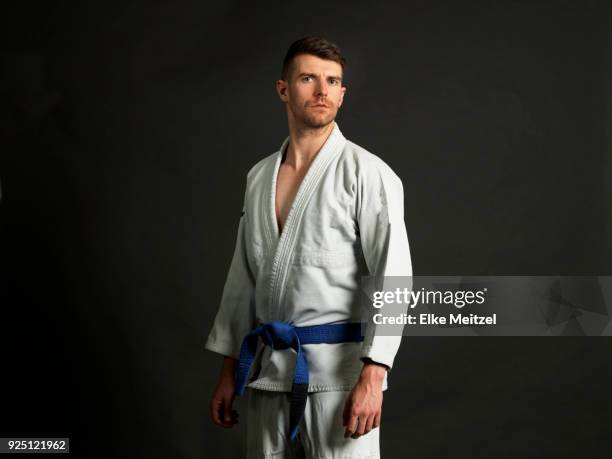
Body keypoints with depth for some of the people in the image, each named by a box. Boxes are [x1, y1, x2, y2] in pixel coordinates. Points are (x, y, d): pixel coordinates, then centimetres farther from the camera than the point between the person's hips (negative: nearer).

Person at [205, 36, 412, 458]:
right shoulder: (259, 177, 11)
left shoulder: (366, 173, -7)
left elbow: (392, 277, -14)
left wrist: (372, 377, -22)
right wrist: (229, 372, 15)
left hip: (337, 367, -5)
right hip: (268, 373, 6)